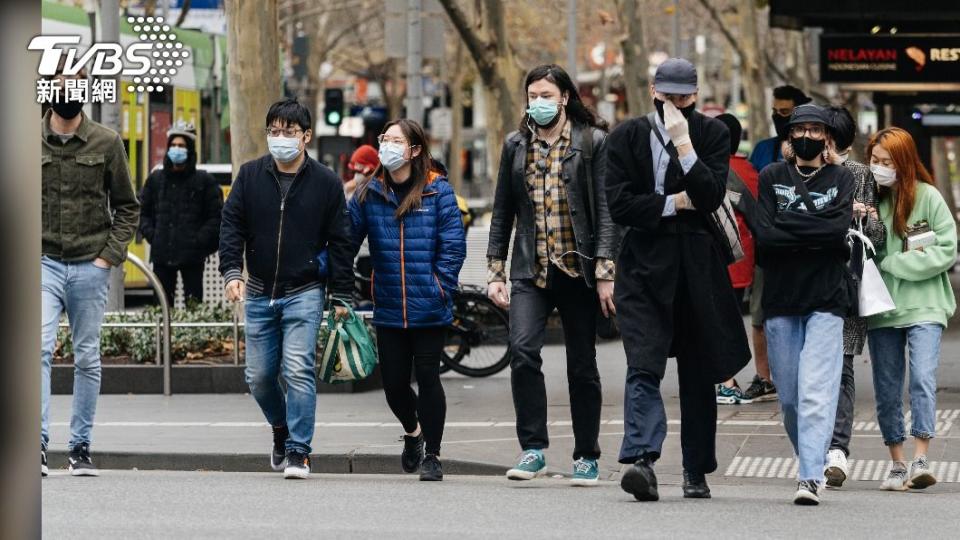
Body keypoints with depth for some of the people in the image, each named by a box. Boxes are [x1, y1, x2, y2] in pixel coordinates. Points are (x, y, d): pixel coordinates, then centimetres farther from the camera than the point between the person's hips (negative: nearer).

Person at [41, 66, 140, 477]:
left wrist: (110, 256, -2)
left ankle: (81, 446, 14)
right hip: (44, 262, -1)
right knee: (39, 348, -17)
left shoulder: (107, 142, 4)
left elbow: (127, 207, 9)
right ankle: (38, 442, -20)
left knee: (87, 358, 7)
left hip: (91, 267, 1)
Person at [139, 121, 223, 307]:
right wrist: (151, 235, 1)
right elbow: (143, 212, 16)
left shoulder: (204, 181, 1)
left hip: (192, 256, -3)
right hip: (162, 255, 3)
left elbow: (216, 217, 0)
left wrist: (199, 240, -10)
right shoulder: (156, 179, 11)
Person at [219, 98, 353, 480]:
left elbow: (339, 242, 1)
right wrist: (232, 271, -12)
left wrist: (342, 297, -2)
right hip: (259, 294, 3)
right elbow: (231, 225, 3)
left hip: (304, 293, -3)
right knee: (259, 376, 7)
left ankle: (298, 451, -9)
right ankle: (282, 429, 34)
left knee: (299, 370, -14)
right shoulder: (250, 175, 4)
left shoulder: (326, 183, -1)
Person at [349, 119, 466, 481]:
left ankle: (432, 455, 12)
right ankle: (412, 430, 38)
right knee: (394, 383, 7)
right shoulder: (368, 195, 4)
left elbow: (453, 246, -4)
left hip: (429, 311, -3)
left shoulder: (438, 192, -4)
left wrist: (440, 290, -10)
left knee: (427, 378, 0)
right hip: (388, 310, 3)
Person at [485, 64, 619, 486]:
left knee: (582, 365, 5)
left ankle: (587, 456, 17)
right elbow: (502, 212, 15)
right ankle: (533, 449, -13)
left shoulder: (593, 142, 1)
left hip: (578, 269, -2)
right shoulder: (516, 145, 11)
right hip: (530, 270, 2)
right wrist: (494, 271, 9)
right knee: (522, 350, -18)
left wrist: (605, 272, -10)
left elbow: (606, 210, -3)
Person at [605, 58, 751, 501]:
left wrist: (684, 145, -17)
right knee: (643, 366, -16)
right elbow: (619, 205, -4)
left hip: (698, 264, 1)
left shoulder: (713, 135, 4)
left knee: (698, 372, 9)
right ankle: (641, 460, -28)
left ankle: (696, 471, 19)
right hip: (645, 263, -1)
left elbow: (711, 197, -10)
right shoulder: (627, 137, 4)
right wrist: (676, 203, -8)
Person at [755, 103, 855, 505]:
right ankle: (811, 463, 22)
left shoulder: (841, 179, 9)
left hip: (826, 300, -2)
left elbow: (838, 230, -8)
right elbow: (764, 235, -4)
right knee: (789, 396, 5)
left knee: (816, 393, -13)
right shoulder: (771, 178, 10)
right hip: (780, 299, 2)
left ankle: (810, 477, -18)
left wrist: (787, 227, -8)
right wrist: (817, 232, -8)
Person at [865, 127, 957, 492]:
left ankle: (920, 460, -18)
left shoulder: (927, 197, -3)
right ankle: (897, 464, 14)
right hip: (881, 307, 3)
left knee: (923, 379, -16)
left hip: (923, 305, -3)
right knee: (887, 389, 6)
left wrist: (894, 263, -9)